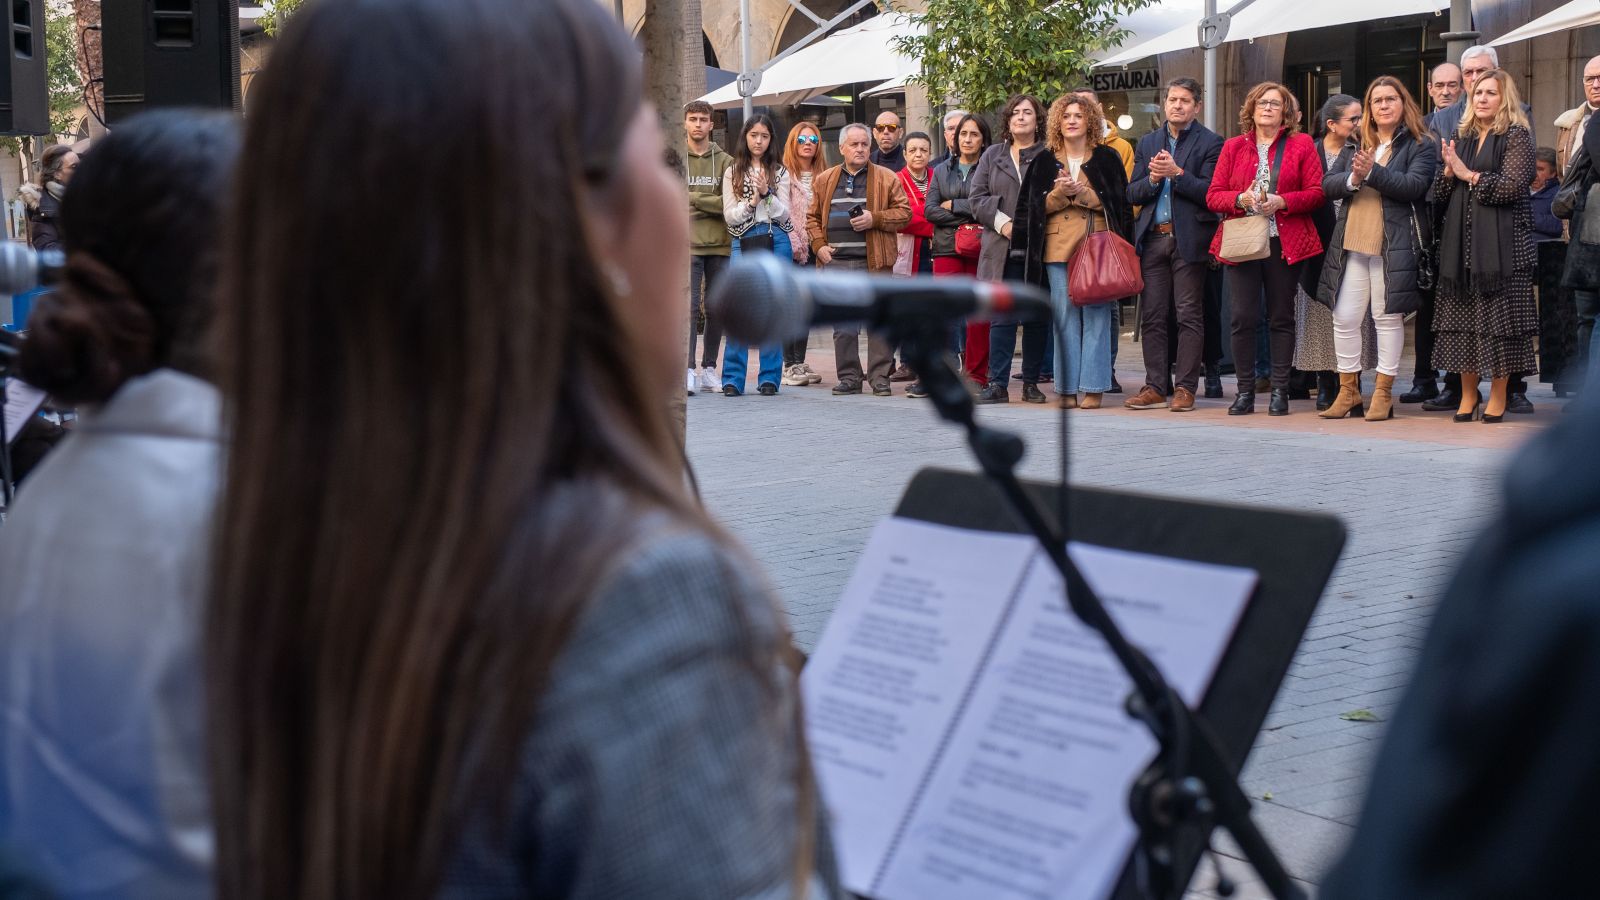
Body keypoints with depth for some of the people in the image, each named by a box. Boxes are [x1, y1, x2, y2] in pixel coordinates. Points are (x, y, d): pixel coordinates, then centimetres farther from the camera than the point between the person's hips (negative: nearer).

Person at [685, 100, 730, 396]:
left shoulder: (725, 161, 7)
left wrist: (695, 198, -10)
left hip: (719, 244, 2)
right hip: (687, 244, -2)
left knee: (716, 307, 6)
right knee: (690, 306, -7)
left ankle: (709, 368, 15)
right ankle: (688, 369, -6)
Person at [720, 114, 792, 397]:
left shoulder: (780, 173, 10)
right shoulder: (733, 173, 10)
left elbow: (783, 214, 3)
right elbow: (729, 215, 4)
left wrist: (767, 194, -12)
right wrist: (752, 201, -11)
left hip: (775, 243, 0)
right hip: (743, 243, 0)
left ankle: (769, 378, 6)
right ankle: (733, 379, 0)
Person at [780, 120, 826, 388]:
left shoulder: (822, 177, 13)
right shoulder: (784, 175, -4)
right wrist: (795, 245, -13)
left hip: (813, 248, 5)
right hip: (792, 248, -5)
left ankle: (800, 362, 15)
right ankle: (789, 365, -1)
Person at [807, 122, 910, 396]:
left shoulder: (887, 179, 6)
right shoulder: (824, 181, 14)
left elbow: (904, 213, 2)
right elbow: (813, 217, 17)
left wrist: (875, 219, -11)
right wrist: (819, 245, 2)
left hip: (875, 261, -2)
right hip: (837, 262, 2)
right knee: (843, 325, 4)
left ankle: (880, 377, 3)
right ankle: (849, 377, 11)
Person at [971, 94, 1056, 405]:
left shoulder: (1049, 157, 6)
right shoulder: (993, 156, 13)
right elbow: (977, 198, 8)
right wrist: (1001, 221, -6)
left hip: (1038, 250, -1)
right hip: (1003, 250, 1)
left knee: (1037, 318, 3)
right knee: (1002, 317, -3)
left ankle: (1031, 382, 11)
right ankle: (998, 384, -2)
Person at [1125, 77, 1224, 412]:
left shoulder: (1210, 143, 1)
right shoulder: (1147, 143, 16)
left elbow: (1210, 192, -9)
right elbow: (1132, 194, 11)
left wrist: (1176, 173, -16)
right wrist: (1153, 179, -8)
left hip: (1189, 240, -5)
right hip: (1153, 239, 5)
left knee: (1189, 316, -3)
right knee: (1152, 316, 5)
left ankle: (1185, 387, 1)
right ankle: (1155, 387, 10)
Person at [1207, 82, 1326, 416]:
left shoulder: (1301, 145, 7)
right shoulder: (1233, 147, 13)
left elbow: (1316, 193, 0)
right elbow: (1213, 196, 7)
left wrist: (1281, 202, -14)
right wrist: (1241, 199, -12)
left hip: (1285, 242, -1)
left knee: (1282, 317, 1)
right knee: (1242, 317, -4)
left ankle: (1280, 391, 6)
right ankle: (1245, 391, 3)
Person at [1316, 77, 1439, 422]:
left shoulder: (1420, 145, 2)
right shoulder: (1355, 145, 17)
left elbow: (1415, 186, -13)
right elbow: (1327, 185, 9)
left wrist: (1373, 172, -19)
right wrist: (1352, 180, -12)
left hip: (1394, 246, -5)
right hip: (1351, 243, 5)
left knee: (1388, 317, 0)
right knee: (1344, 317, 3)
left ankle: (1383, 393, 8)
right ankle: (1348, 391, 15)